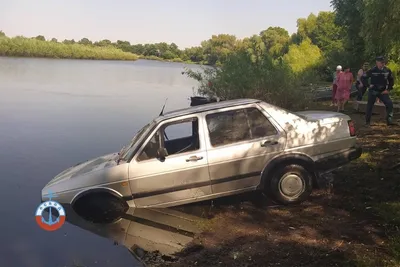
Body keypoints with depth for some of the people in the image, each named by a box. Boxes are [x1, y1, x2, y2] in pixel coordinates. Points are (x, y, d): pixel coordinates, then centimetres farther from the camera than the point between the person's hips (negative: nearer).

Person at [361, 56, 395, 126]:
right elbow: (364, 77, -3)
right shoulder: (372, 70, -12)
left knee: (390, 104, -14)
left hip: (383, 91, 2)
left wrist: (388, 89, 2)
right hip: (373, 91, -2)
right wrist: (368, 85, -8)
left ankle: (389, 120, -8)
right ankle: (367, 122, 18)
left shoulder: (387, 70, -4)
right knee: (370, 106, 5)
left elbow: (391, 80, 10)